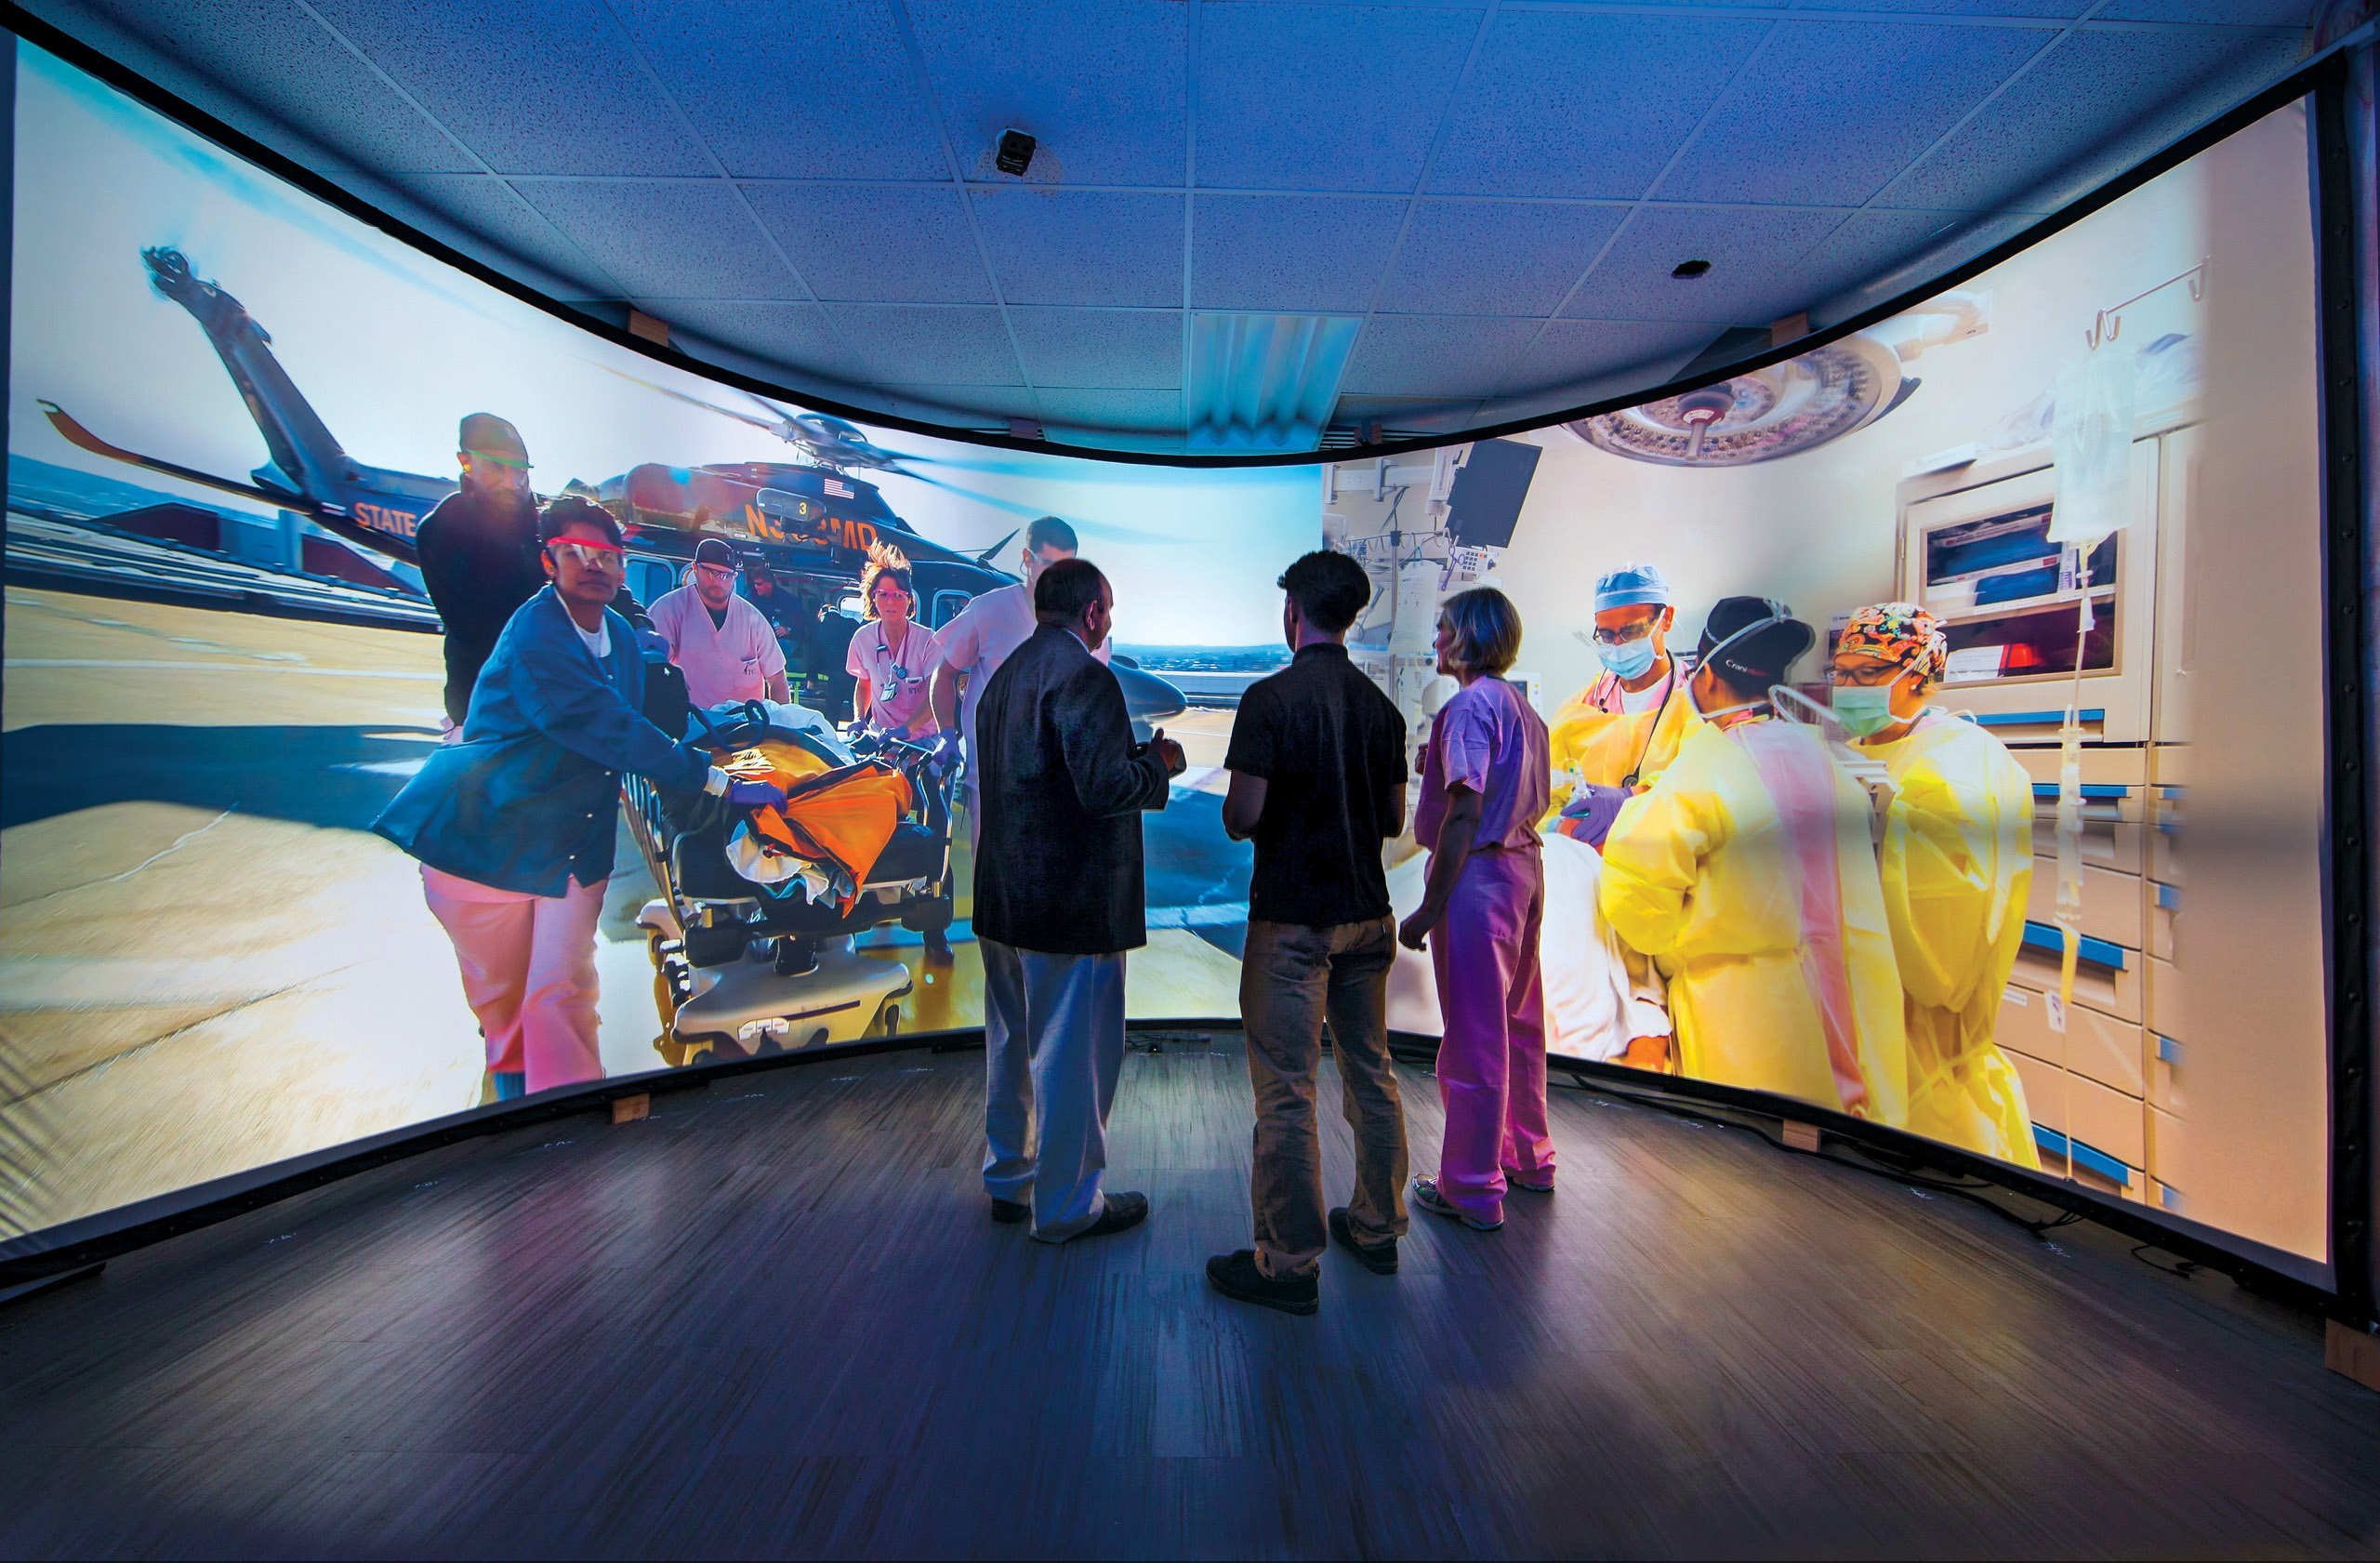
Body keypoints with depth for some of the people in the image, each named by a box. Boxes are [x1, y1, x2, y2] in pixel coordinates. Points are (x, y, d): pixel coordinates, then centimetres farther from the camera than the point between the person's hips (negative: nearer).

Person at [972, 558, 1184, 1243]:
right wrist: (1158, 761, -5)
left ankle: (1008, 1180, 39)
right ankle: (1067, 1205, 24)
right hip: (1072, 904, -9)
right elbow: (1106, 787, -25)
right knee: (1072, 1056, 6)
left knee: (1012, 1046, 21)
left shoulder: (1004, 675, 13)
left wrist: (1137, 757, 17)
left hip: (1005, 900, 10)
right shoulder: (1085, 676, -17)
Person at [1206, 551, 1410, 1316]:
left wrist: (1232, 807, 5)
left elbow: (1244, 817, -16)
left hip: (1292, 917, -7)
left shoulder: (1270, 698, -12)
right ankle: (1376, 1230, 34)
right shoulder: (1381, 705, 6)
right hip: (1367, 914, 7)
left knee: (1286, 1094, 3)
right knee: (1371, 1075, 17)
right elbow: (1394, 820, 10)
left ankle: (1291, 1265, 16)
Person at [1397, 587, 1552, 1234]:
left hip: (1476, 874, -9)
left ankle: (1473, 1190, 16)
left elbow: (1465, 812, -21)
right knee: (1519, 1023, 21)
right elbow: (1537, 802, 15)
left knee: (1472, 1036, 2)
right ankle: (1527, 1157, 38)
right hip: (1525, 868, 10)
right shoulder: (1524, 707, 12)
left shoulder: (1470, 703, -15)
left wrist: (1429, 906, -19)